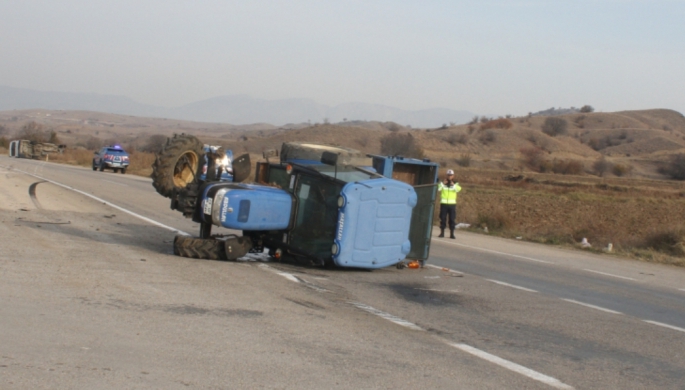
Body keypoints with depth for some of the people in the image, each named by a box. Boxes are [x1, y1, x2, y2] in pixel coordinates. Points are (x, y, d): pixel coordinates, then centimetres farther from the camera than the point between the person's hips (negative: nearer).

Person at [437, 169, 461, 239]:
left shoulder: (455, 184, 8)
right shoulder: (442, 183, 8)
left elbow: (458, 189, -13)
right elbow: (438, 188, -11)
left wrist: (453, 184, -22)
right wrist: (443, 183, -16)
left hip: (452, 204, 0)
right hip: (444, 203, 0)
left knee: (452, 219, -1)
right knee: (443, 218, 0)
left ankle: (452, 234, 2)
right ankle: (442, 233, 7)